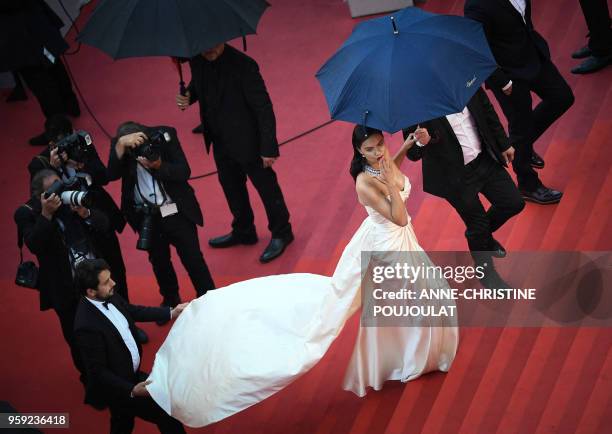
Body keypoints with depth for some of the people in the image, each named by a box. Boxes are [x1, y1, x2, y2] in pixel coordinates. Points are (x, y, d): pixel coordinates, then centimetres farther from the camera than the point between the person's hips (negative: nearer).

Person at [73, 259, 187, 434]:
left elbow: (135, 311, 11)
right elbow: (98, 371, -27)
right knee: (166, 414, -7)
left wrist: (171, 313, 5)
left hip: (130, 374, 8)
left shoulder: (109, 297, -9)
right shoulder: (87, 326, -33)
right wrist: (132, 390, -33)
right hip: (115, 387, -8)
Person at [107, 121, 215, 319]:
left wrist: (159, 166, -34)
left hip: (176, 211, -2)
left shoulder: (164, 135, -16)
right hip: (147, 216, 3)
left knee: (192, 258, 3)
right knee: (159, 260, 18)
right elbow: (111, 174, -26)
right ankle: (170, 301, 40)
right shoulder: (119, 145, -11)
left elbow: (184, 172, -17)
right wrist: (121, 144, -36)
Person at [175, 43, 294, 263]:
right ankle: (243, 232, 46)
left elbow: (263, 107, -23)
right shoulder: (196, 60, -10)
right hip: (220, 140, 7)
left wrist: (268, 148, -20)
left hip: (247, 141, -7)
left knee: (266, 186, 11)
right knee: (231, 186, 24)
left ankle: (281, 233, 32)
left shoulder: (243, 65, -29)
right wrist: (188, 96, -11)